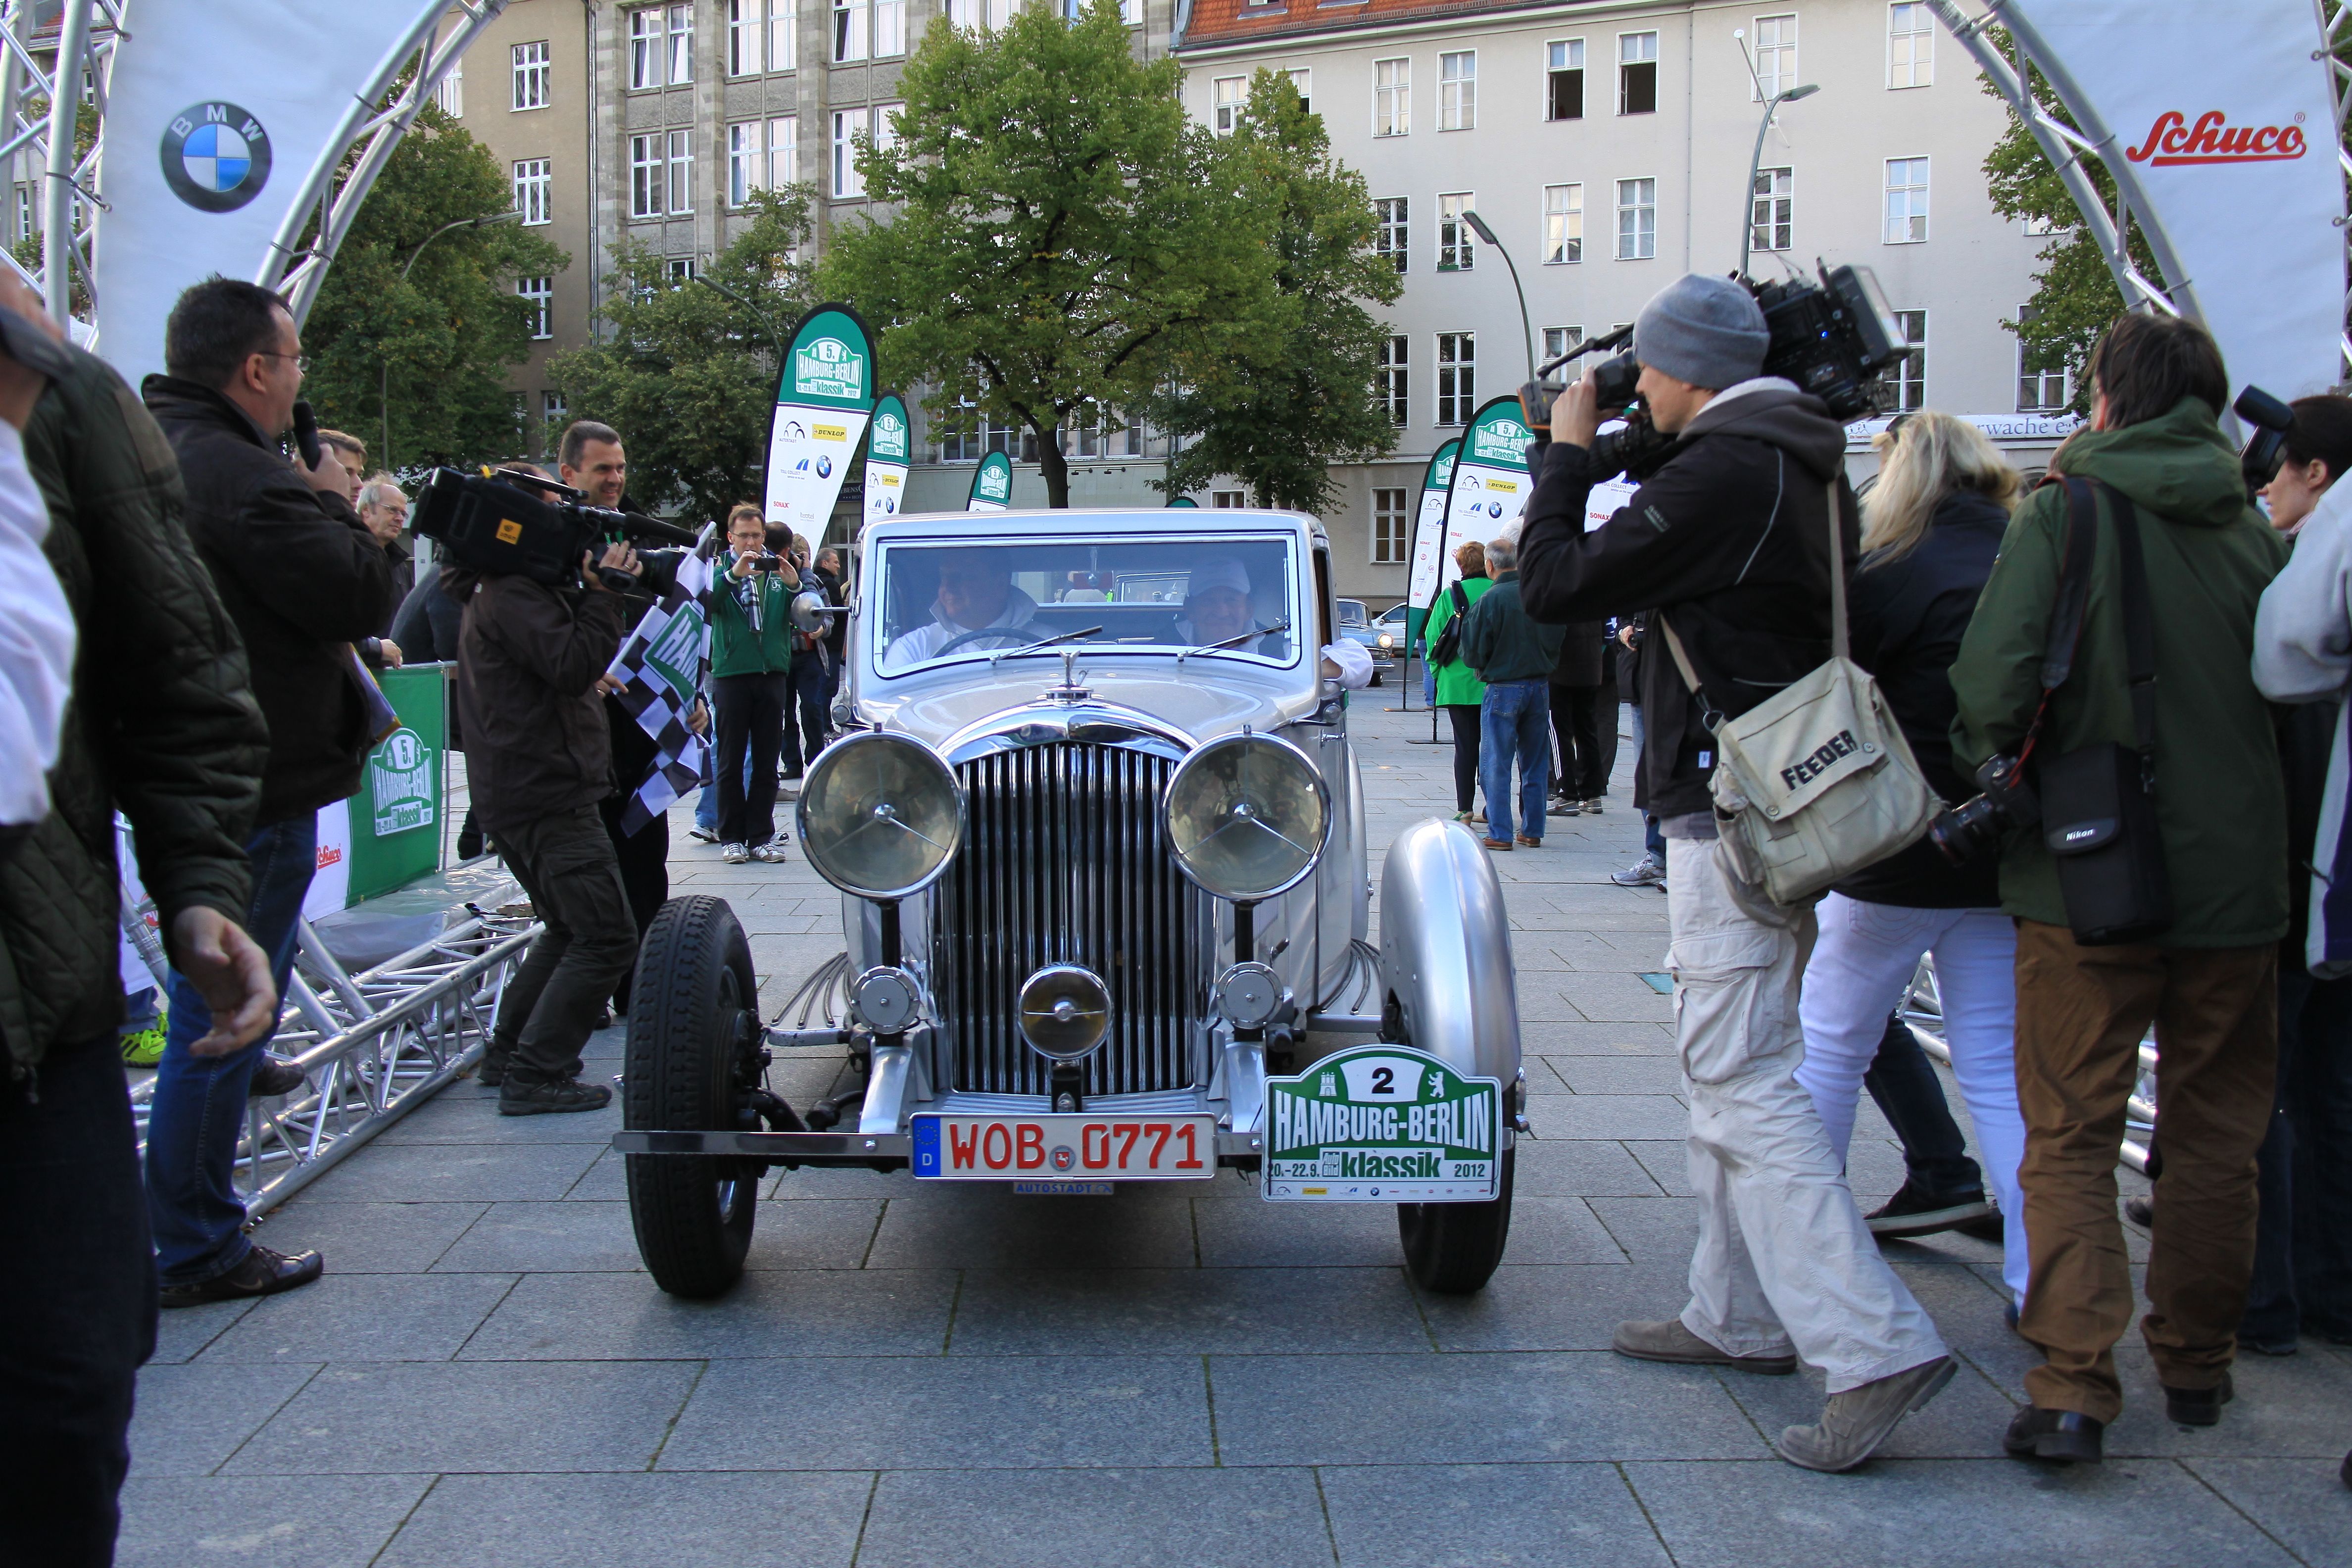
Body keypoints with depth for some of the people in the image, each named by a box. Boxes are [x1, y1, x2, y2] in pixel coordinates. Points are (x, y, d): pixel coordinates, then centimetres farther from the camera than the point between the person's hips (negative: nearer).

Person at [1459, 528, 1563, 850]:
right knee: (1535, 766, 12)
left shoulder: (1489, 601, -14)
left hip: (1503, 689, -5)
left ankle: (1500, 834, -1)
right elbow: (1556, 644, 9)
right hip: (1540, 687, 5)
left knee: (1496, 765, 2)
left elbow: (1473, 655, -8)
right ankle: (1532, 831, 16)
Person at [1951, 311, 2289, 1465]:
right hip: (2237, 876, 4)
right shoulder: (2256, 532, 4)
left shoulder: (2067, 513, -8)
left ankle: (2073, 1386, -5)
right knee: (2215, 1133, 16)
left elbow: (1993, 676, -17)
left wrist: (1990, 776, 1)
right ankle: (2196, 1364, 28)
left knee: (2070, 1137, 3)